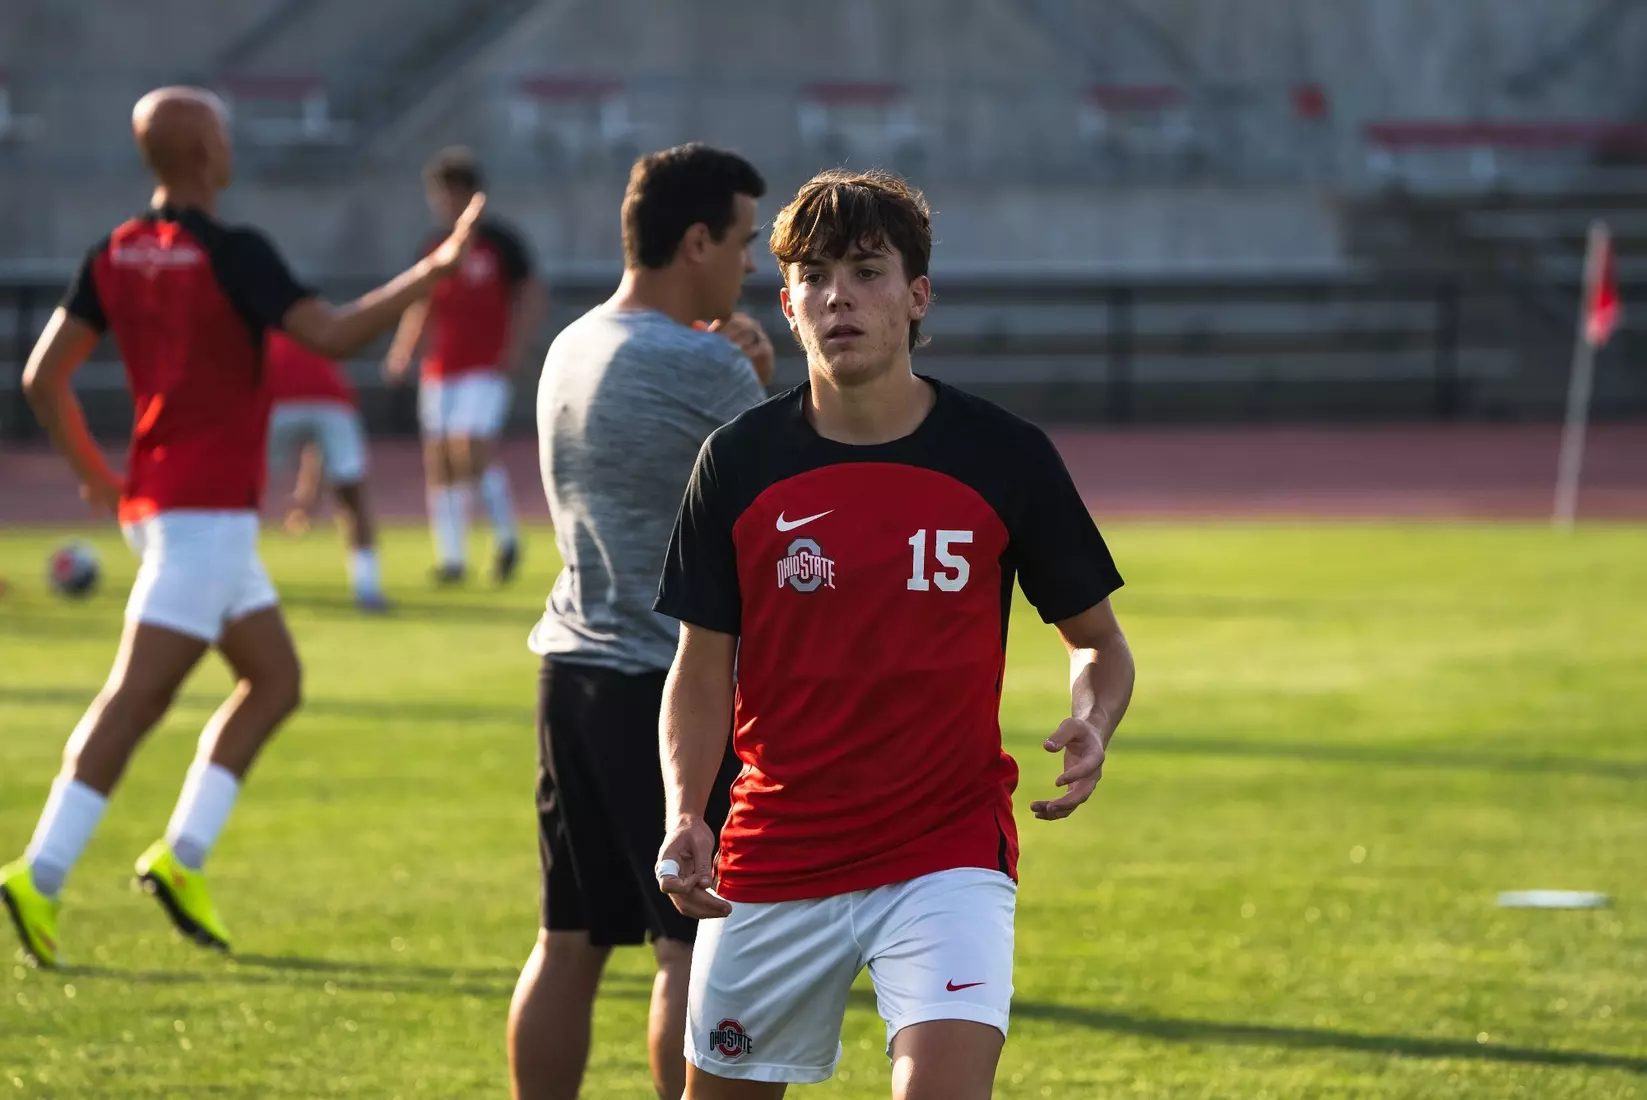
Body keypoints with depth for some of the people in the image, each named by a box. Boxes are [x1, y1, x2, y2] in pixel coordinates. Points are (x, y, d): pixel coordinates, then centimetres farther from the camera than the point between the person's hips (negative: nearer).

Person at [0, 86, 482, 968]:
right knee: (136, 700, -11)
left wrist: (90, 469, 20)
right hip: (205, 510, -9)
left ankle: (182, 856, 10)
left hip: (153, 497, 9)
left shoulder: (114, 257, 7)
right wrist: (434, 271, -12)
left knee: (274, 679, 16)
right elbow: (329, 335, -20)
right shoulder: (230, 254, -14)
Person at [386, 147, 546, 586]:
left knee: (472, 451, -20)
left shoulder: (500, 241, -3)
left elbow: (533, 297, -1)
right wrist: (402, 351, 9)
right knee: (438, 462, 2)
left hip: (486, 368, -6)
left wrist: (515, 349, -11)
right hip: (439, 369, 6)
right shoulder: (433, 249, 12)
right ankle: (451, 557, 10)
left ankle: (506, 535, -2)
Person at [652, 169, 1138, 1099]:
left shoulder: (1004, 456, -4)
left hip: (949, 848, -2)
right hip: (772, 856, 2)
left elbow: (1098, 641, 7)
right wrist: (684, 813, -12)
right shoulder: (741, 462, -2)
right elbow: (703, 671, 5)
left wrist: (1092, 727, -16)